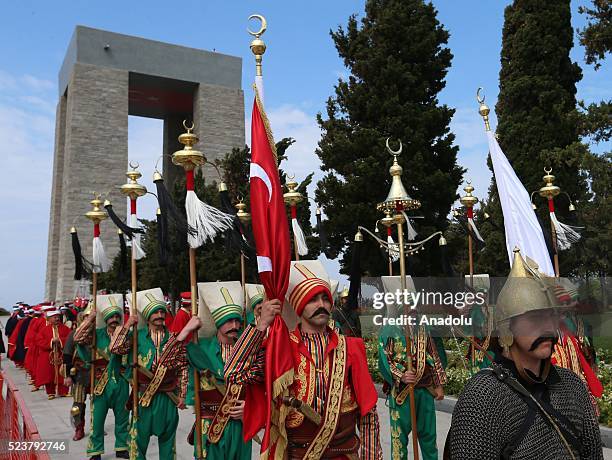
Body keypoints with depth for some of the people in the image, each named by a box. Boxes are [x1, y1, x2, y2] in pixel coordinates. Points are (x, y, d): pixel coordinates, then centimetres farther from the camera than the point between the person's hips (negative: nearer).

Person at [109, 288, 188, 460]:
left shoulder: (174, 338, -1)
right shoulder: (137, 336, -2)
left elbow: (183, 369, 1)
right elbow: (115, 348, -14)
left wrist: (182, 395, -1)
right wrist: (127, 325, -13)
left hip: (168, 397, 1)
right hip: (144, 396, -1)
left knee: (168, 437, 14)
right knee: (138, 437, 4)